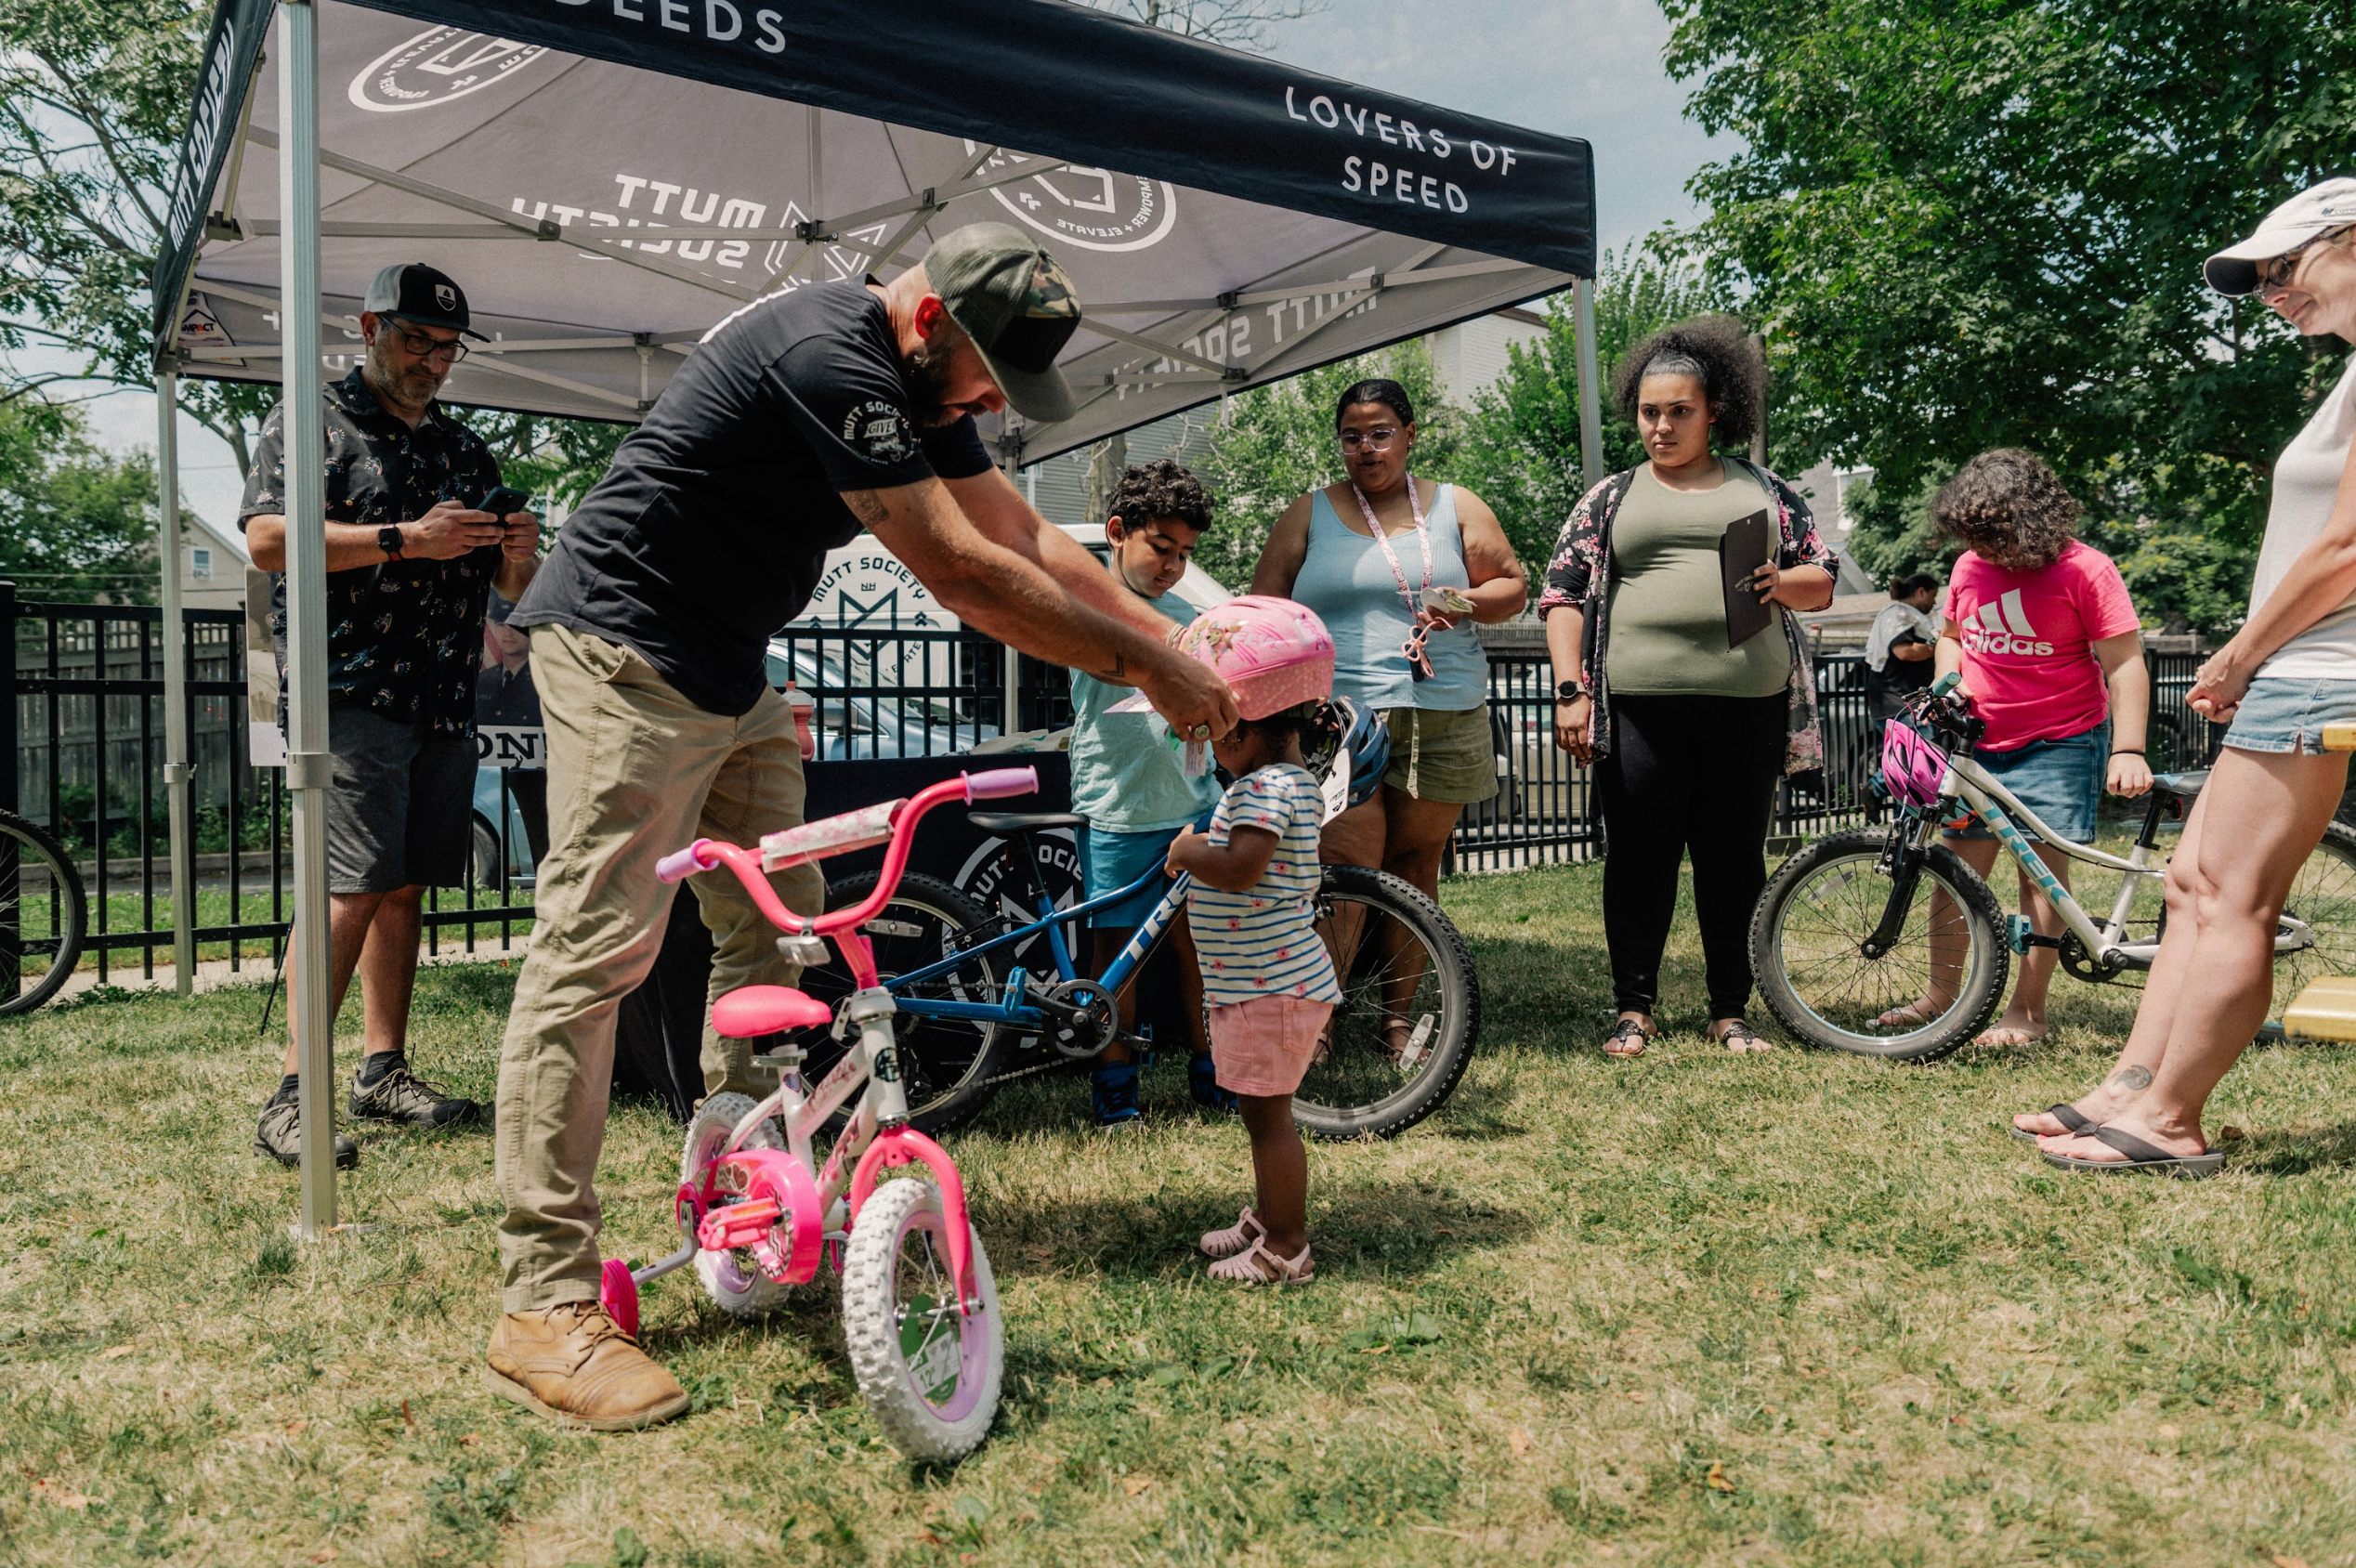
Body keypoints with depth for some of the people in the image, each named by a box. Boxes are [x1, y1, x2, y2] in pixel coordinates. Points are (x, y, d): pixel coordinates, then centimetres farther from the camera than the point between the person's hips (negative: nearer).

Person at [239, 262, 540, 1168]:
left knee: (406, 888, 7)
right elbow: (269, 540, -9)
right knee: (356, 885, -15)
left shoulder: (465, 450, 23)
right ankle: (293, 1097, -11)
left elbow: (513, 586, 23)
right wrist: (405, 539, -17)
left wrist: (519, 554, -1)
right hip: (351, 692, -6)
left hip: (445, 703, 6)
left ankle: (384, 1072, 15)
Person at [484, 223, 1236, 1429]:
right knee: (596, 953, -12)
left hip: (729, 670, 10)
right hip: (626, 654, -10)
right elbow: (963, 573, -26)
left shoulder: (920, 382, 8)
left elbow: (1027, 538, 9)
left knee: (778, 929, 11)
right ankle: (543, 1309, -9)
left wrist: (1181, 646, 2)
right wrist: (1142, 665, -18)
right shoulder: (829, 355, -24)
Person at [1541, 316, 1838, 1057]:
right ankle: (1635, 1007, 12)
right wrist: (1570, 690, -4)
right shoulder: (1611, 498, 12)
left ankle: (1730, 1011, 16)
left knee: (1735, 858, 4)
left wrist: (1782, 584, -7)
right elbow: (1563, 593, 7)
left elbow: (1822, 580, 16)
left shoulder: (1765, 490, 16)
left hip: (1748, 706, 1)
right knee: (1640, 857, 1)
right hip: (1639, 707, -1)